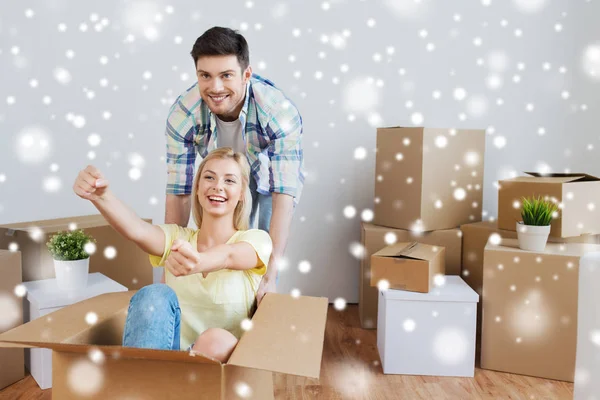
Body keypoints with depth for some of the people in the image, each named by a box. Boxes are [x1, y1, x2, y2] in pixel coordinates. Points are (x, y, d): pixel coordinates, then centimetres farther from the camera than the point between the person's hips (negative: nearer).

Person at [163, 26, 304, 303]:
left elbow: (284, 194, -43)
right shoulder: (183, 114, -32)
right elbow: (178, 193, -26)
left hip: (271, 168, -1)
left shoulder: (280, 112, -40)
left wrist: (271, 276, -48)